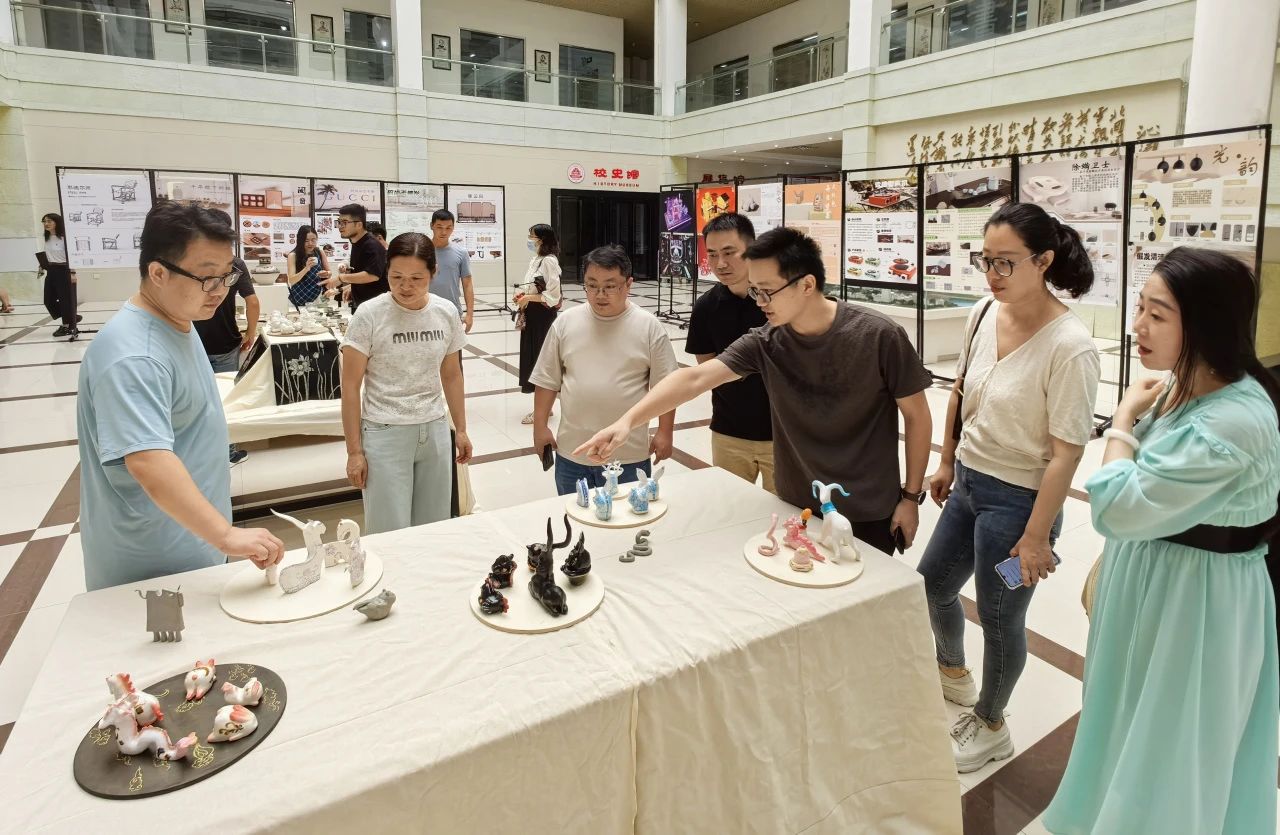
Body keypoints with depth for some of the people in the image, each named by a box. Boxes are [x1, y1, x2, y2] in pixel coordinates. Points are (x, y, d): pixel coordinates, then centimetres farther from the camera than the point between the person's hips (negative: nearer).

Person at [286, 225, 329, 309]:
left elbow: (329, 273, 9)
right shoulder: (293, 256, -9)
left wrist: (326, 274, -15)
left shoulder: (320, 252, -1)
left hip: (318, 299, 2)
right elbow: (291, 281, -17)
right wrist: (306, 268, -30)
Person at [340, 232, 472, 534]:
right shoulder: (369, 315, -10)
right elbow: (351, 385, -6)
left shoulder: (447, 313, 1)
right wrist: (354, 451, -7)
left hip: (435, 430, 4)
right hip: (384, 433, -3)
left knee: (434, 527, 11)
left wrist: (461, 429, 14)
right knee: (390, 535, 2)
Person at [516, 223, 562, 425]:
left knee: (541, 357, -2)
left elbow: (552, 295, -19)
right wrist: (522, 295, 4)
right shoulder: (535, 259, 13)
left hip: (543, 315, -9)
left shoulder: (549, 261, -15)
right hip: (531, 314, 9)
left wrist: (528, 298, -17)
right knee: (531, 355, 12)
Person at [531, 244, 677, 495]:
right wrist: (540, 426, 5)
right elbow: (548, 380, 6)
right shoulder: (565, 322, 0)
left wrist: (664, 433, -3)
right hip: (572, 452, 2)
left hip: (629, 454, -2)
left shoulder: (649, 326, -5)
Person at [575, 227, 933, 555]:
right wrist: (627, 420, -30)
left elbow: (917, 416, -8)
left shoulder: (878, 337, -18)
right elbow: (695, 377, -19)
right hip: (796, 506, 3)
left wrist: (911, 496, -5)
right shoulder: (765, 343, -9)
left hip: (867, 513, -3)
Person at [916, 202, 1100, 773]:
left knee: (1000, 616, 10)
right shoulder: (983, 314, -3)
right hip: (968, 483, 7)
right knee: (933, 583, 22)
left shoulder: (1069, 346, -23)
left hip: (1017, 499, -7)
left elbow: (1066, 452, -20)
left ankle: (988, 726, 37)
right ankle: (954, 672, 53)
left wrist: (1037, 536, -17)